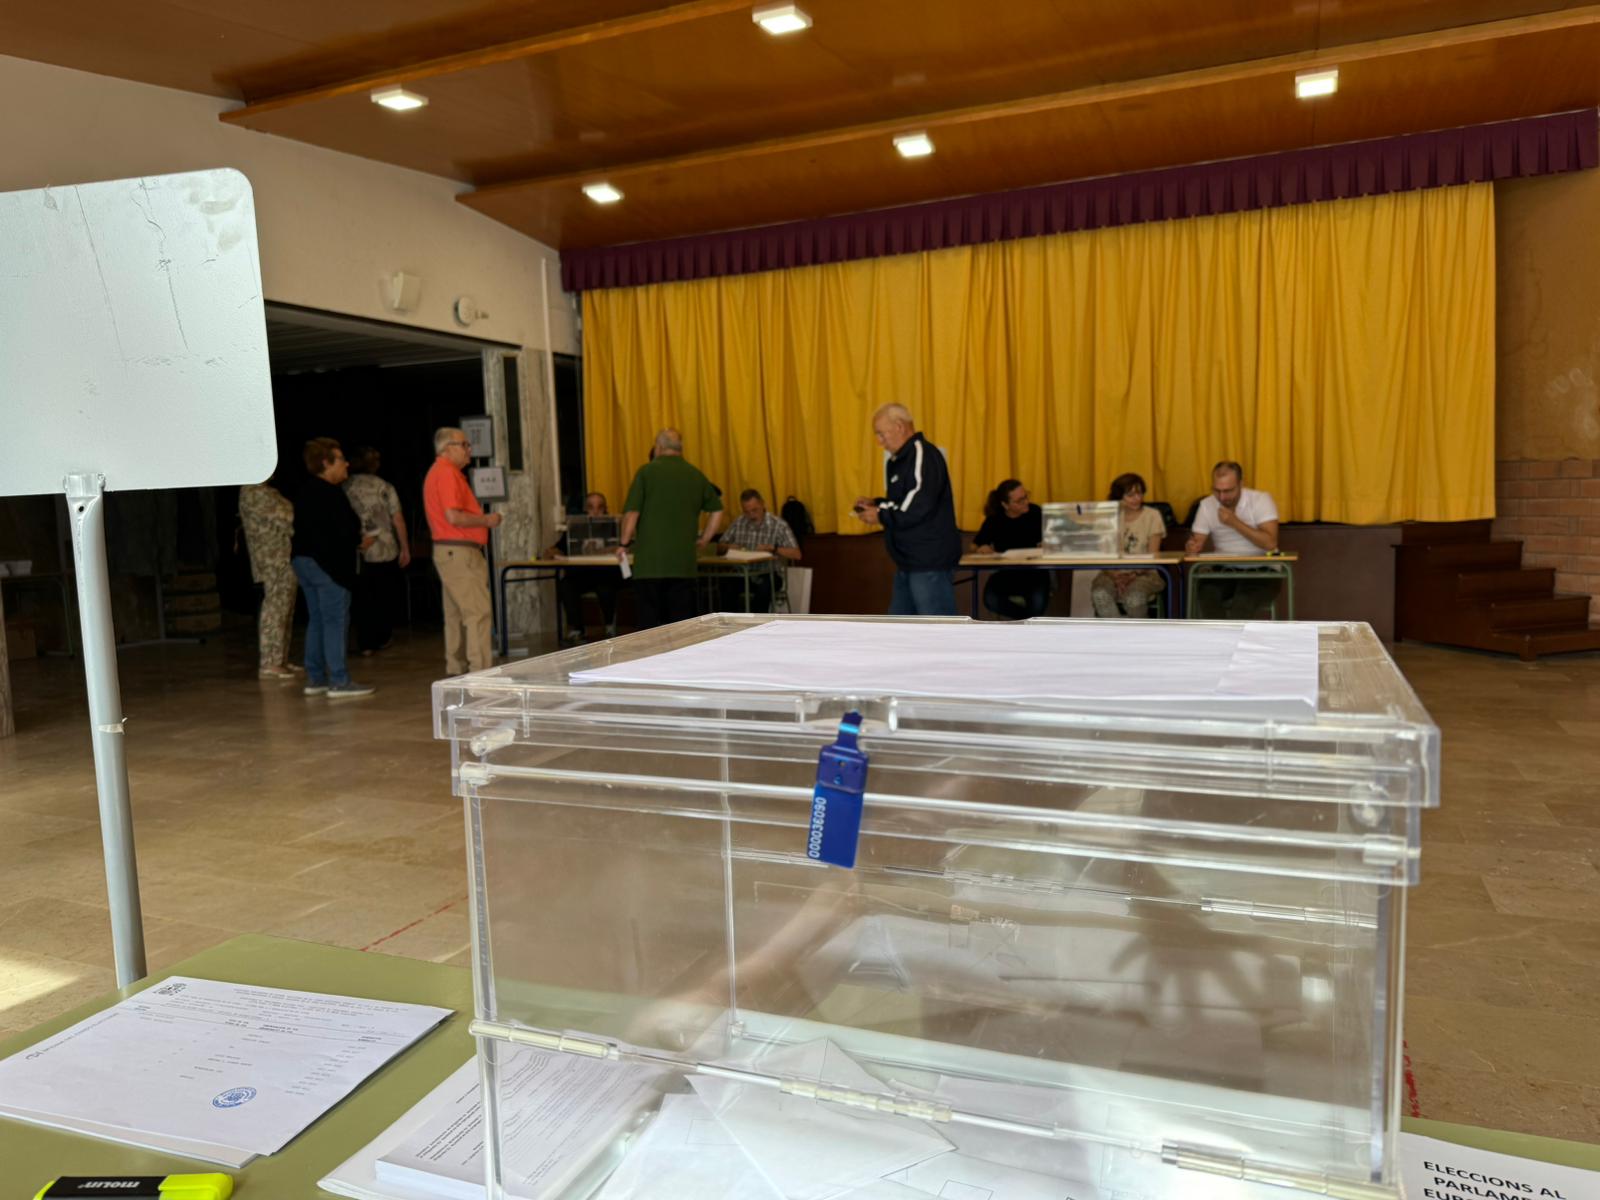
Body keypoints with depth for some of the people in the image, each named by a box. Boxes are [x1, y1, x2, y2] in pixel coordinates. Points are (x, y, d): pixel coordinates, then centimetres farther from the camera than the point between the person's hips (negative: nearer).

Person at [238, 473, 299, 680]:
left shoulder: (264, 490, 18)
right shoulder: (255, 492, -14)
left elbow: (283, 518, 20)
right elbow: (285, 518, -17)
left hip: (281, 560, 10)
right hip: (275, 561, -10)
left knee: (284, 610, 12)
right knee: (275, 610, -9)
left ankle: (280, 660, 17)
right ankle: (269, 665, -6)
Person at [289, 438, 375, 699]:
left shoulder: (304, 492, 14)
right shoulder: (331, 493, -16)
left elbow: (302, 528, 17)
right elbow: (344, 531, -22)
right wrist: (360, 543, -2)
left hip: (303, 560, 10)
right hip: (328, 564, -10)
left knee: (316, 620, 14)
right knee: (335, 621, -6)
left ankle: (315, 678, 18)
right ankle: (338, 682, -5)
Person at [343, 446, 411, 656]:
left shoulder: (344, 488, 1)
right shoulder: (384, 487, -3)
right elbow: (398, 520, -4)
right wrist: (405, 549, 2)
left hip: (355, 552, 1)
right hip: (385, 551, -1)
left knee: (362, 598, 6)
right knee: (385, 596, 14)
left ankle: (366, 643, 5)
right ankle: (383, 639, 23)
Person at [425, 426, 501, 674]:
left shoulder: (440, 472, 19)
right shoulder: (447, 473, -14)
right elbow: (453, 516, -23)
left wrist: (481, 518, 15)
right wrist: (486, 520, -11)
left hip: (449, 551, 11)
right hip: (459, 552, -11)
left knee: (456, 613, 13)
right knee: (478, 612, -11)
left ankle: (457, 670, 19)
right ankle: (481, 671, -12)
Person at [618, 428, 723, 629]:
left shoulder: (647, 471, -1)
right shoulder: (696, 475, 10)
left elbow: (631, 513, -6)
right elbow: (717, 511, 12)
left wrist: (624, 543, 6)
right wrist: (702, 541, 18)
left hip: (649, 562, -3)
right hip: (684, 563, 3)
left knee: (649, 622, 2)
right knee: (682, 625, 4)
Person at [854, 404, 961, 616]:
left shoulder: (923, 455, -16)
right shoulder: (898, 460, 15)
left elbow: (917, 508, -24)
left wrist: (881, 516, -12)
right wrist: (876, 504, 7)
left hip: (930, 562, -10)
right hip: (909, 562, 11)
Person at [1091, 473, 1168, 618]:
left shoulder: (1152, 516, 5)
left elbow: (1152, 556, -3)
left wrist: (1133, 575, -20)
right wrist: (1114, 575, -19)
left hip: (1144, 573, -1)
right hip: (1114, 572, 1)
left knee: (1134, 597, -36)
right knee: (1099, 594, -34)